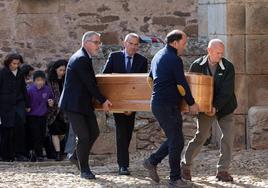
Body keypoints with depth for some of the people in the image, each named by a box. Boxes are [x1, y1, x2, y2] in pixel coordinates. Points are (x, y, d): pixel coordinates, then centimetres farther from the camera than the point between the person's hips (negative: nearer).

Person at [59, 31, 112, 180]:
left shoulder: (84, 58, 13)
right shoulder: (81, 59, -19)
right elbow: (90, 84, -20)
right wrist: (103, 101, -12)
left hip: (84, 104, 10)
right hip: (74, 105, -10)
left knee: (94, 132, 10)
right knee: (84, 136, -7)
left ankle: (76, 156, 27)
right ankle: (84, 170, 3)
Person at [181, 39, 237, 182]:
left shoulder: (228, 67, -12)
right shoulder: (197, 65, -8)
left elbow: (227, 91, -17)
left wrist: (216, 107, -25)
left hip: (224, 107, 1)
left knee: (228, 137, -4)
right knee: (201, 137, -3)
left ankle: (222, 170, 6)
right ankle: (185, 166, 11)